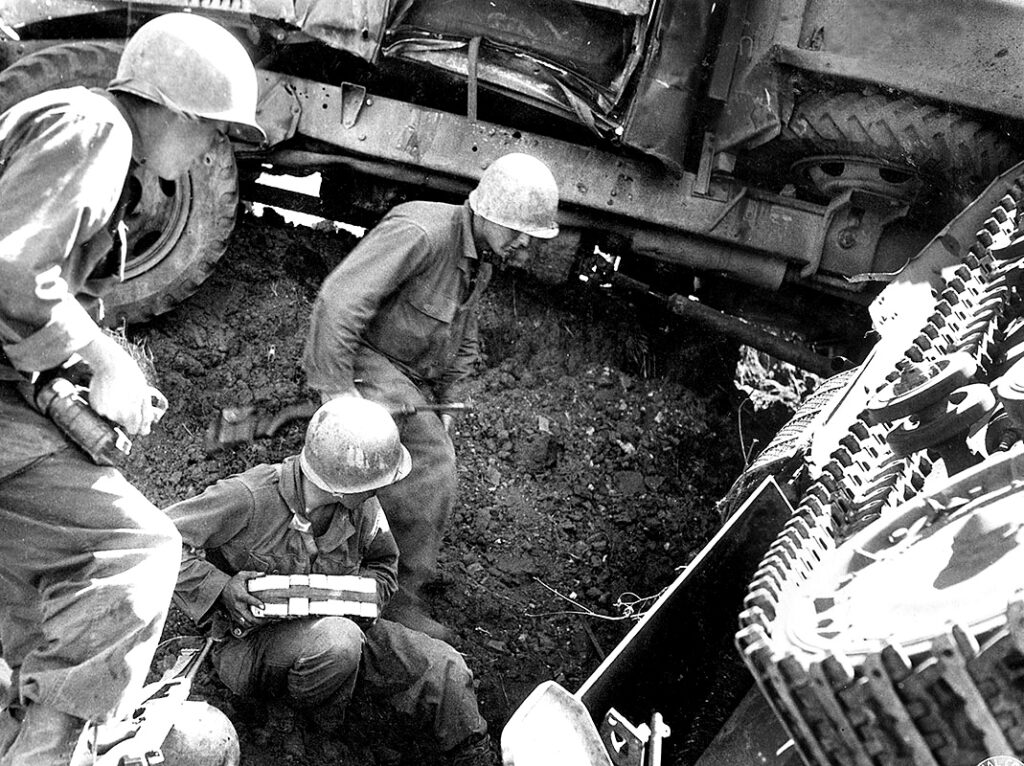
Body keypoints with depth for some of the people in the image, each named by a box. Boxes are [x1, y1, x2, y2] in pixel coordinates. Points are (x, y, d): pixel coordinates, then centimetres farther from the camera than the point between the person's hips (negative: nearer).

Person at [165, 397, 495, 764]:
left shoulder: (363, 508, -9)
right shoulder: (248, 499, -26)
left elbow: (383, 565, 10)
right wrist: (221, 589, -32)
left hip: (336, 625, 5)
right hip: (248, 646, -5)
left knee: (443, 668, -10)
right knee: (338, 640, -38)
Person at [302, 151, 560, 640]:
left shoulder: (481, 261, 7)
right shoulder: (420, 233, -25)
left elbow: (463, 343, 19)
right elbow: (339, 298, -31)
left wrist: (445, 402, 9)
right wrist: (337, 387, -30)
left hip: (410, 377, 9)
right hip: (364, 363, -9)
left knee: (436, 466, 9)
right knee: (431, 465, -18)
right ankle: (400, 596, -4)